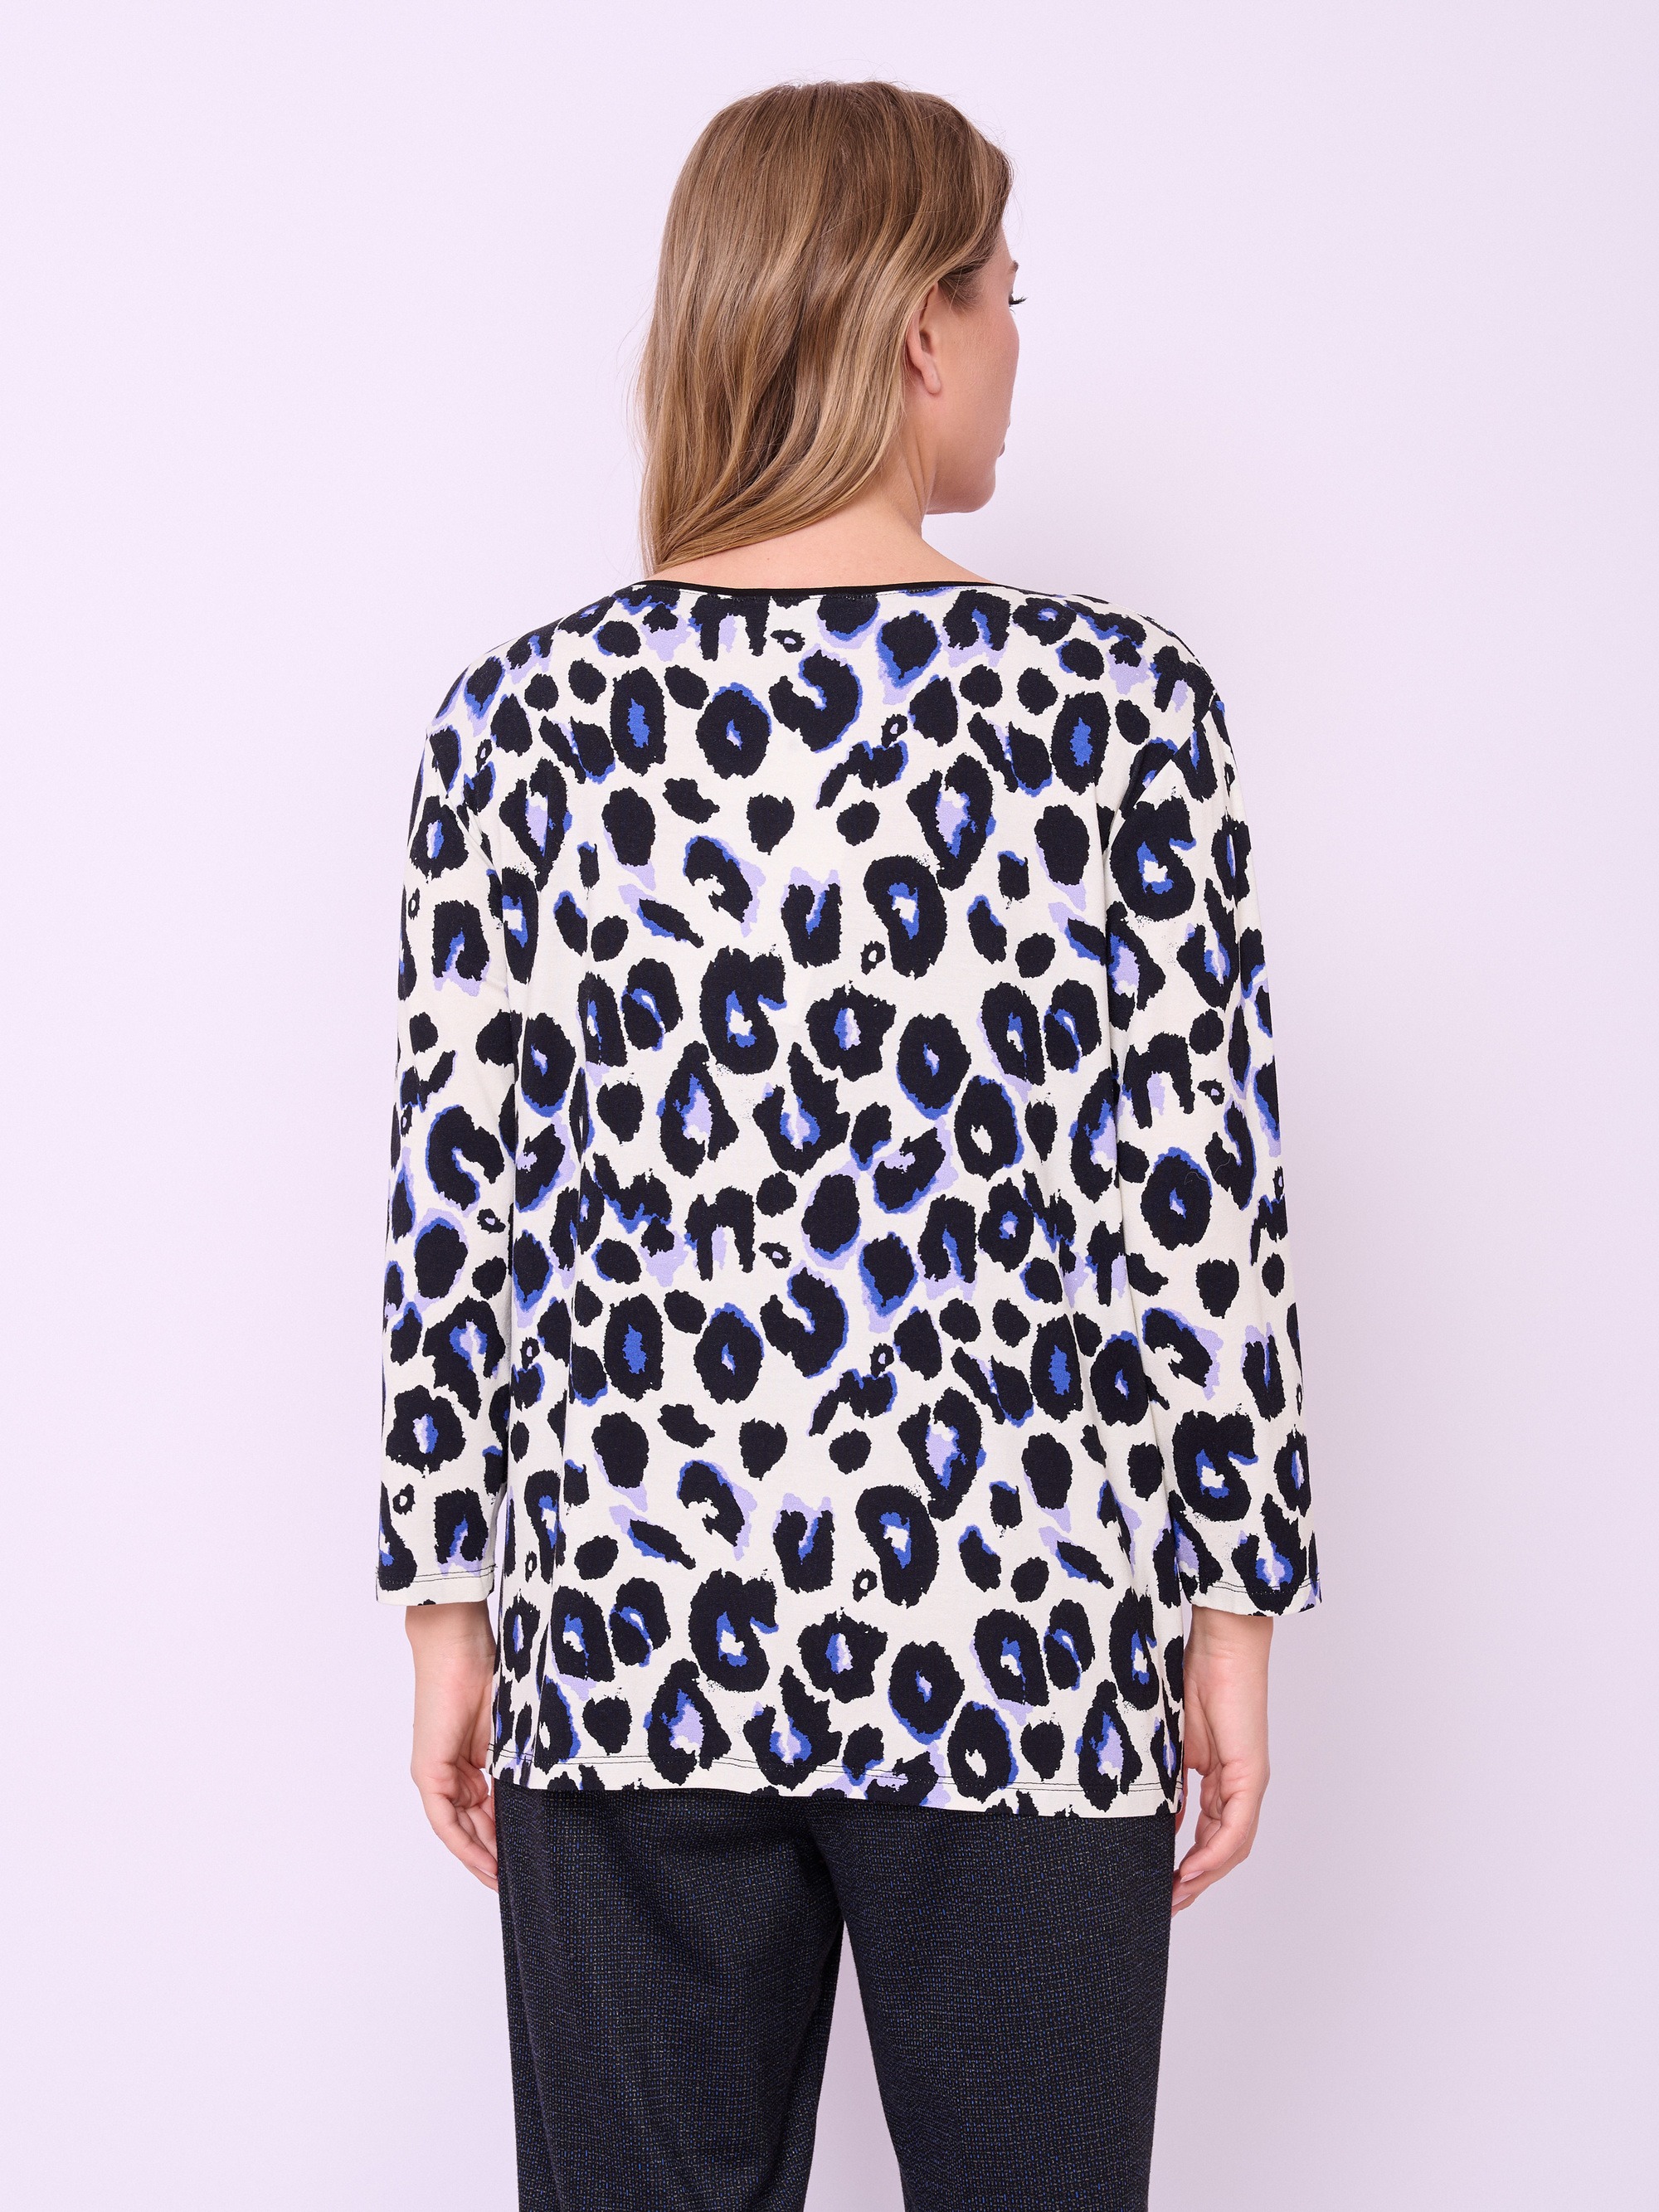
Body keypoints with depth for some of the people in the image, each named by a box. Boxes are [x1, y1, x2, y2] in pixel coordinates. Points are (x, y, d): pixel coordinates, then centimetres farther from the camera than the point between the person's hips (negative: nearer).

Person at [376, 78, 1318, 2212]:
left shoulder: (528, 716, -1)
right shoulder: (1120, 701, -6)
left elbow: (462, 1194, 0)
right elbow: (1197, 1200, -6)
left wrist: (450, 1599, 8)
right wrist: (1234, 1601, 3)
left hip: (629, 1629, 2)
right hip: (1023, 1634, -1)